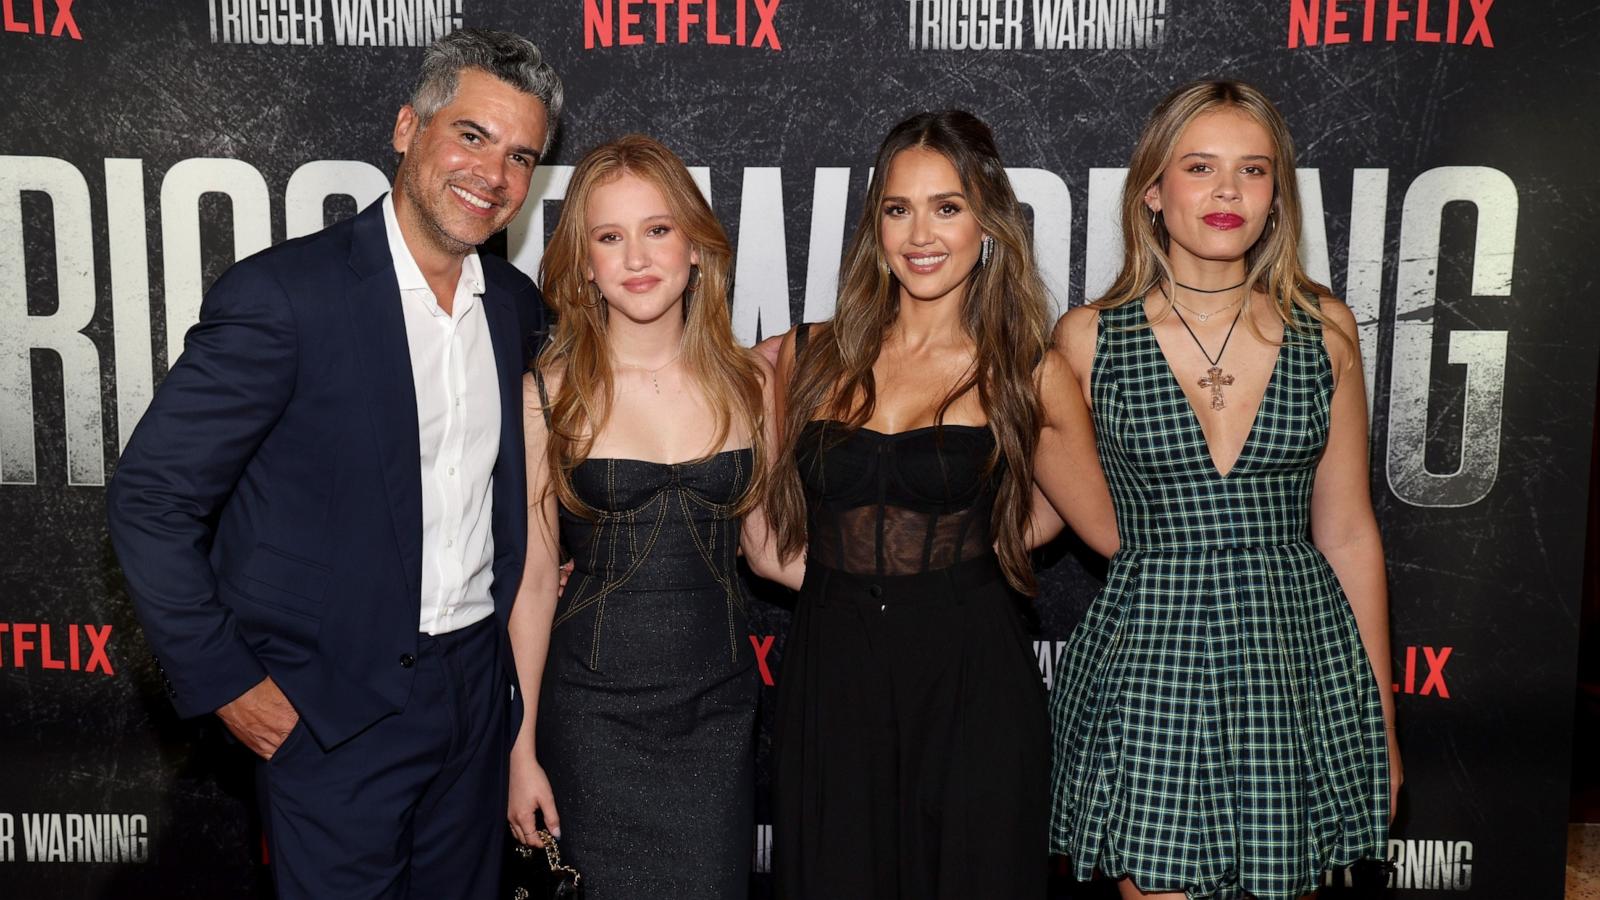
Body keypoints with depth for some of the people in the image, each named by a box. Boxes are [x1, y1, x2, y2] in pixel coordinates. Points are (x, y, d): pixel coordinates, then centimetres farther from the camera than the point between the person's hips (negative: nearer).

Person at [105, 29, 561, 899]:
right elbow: (150, 501, -13)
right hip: (332, 709, -5)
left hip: (477, 687, 6)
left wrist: (531, 571, 6)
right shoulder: (281, 295, -17)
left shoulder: (517, 303, 3)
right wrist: (225, 683, -11)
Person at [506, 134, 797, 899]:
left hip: (719, 706, 2)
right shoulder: (548, 395, -7)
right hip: (594, 712, -2)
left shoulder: (749, 382, -1)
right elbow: (532, 582, -4)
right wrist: (521, 749, -1)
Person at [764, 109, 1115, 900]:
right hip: (828, 682, 2)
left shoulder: (1025, 375, -2)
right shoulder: (808, 360, 3)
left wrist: (968, 553, 3)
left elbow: (1112, 530, 6)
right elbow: (778, 527, 15)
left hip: (970, 686, -1)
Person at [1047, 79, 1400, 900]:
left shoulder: (1322, 329, 4)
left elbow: (1347, 536, 8)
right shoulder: (1088, 338, -2)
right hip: (1147, 668, -2)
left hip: (1297, 667, 2)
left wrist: (1381, 722, 11)